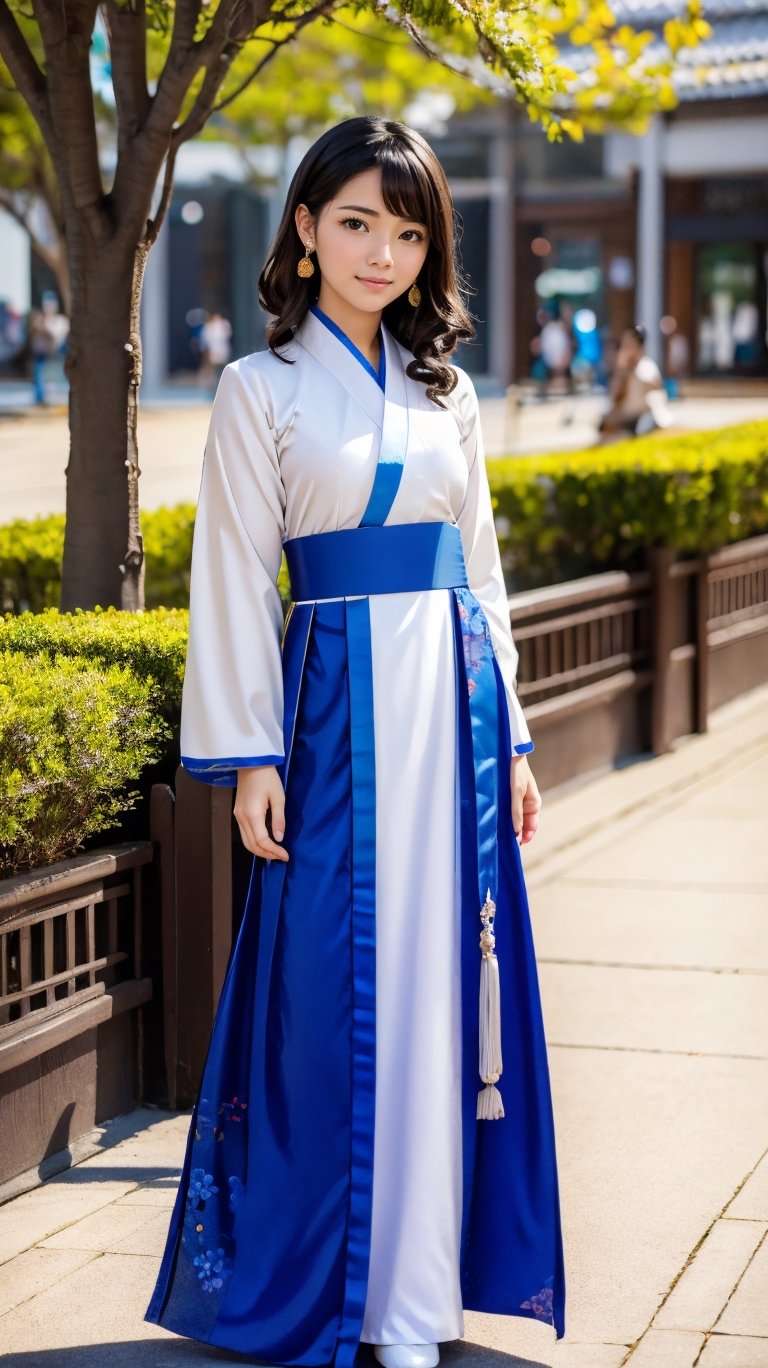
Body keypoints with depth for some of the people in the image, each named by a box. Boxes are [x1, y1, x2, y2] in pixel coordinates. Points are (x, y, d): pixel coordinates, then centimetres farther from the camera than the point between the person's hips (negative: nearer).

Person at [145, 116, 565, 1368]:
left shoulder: (446, 392, 13)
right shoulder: (262, 390, -1)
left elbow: (479, 567, 16)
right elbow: (236, 583, -4)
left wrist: (509, 735, 11)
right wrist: (249, 755, -10)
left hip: (454, 699, 5)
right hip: (341, 701, -5)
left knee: (448, 977, 5)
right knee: (340, 980, -2)